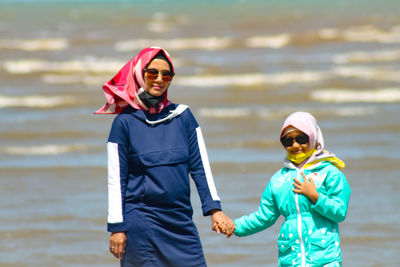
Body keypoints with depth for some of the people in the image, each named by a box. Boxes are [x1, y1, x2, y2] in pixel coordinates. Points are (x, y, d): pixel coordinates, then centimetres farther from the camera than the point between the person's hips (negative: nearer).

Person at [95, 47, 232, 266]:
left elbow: (200, 166, 9)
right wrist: (116, 227, -4)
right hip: (141, 221, -3)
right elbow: (116, 179, 0)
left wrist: (214, 208, 0)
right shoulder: (125, 122, -1)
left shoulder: (182, 116, 8)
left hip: (181, 221, 3)